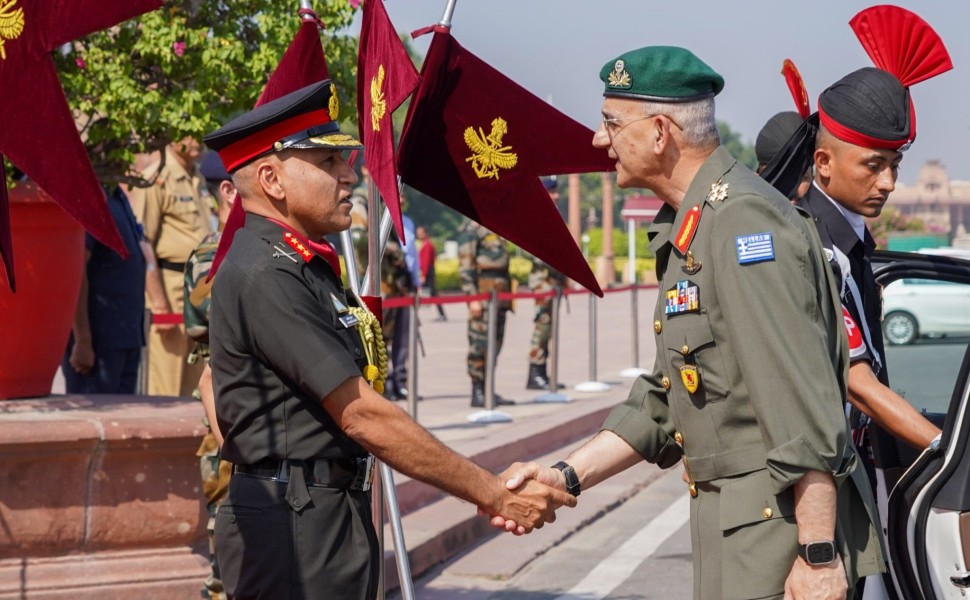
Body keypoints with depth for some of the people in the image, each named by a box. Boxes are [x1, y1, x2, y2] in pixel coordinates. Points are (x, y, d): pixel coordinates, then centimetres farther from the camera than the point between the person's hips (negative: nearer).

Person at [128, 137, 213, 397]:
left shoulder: (198, 180, 17)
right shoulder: (155, 178, -9)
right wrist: (158, 302, -19)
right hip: (170, 288, -8)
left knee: (196, 390, 9)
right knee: (166, 388, -7)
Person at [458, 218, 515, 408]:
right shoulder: (471, 227, -9)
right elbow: (465, 266, -14)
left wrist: (507, 292, 20)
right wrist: (472, 297, -19)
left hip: (500, 294, 9)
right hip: (483, 293, -9)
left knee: (495, 344, 10)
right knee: (480, 343, -7)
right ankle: (477, 393, -4)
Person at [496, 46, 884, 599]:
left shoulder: (744, 222, -18)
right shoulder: (686, 231, 16)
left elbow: (804, 409, -23)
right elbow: (665, 397, 20)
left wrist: (818, 554, -25)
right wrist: (568, 476, 11)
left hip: (781, 525, -10)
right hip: (729, 516, 10)